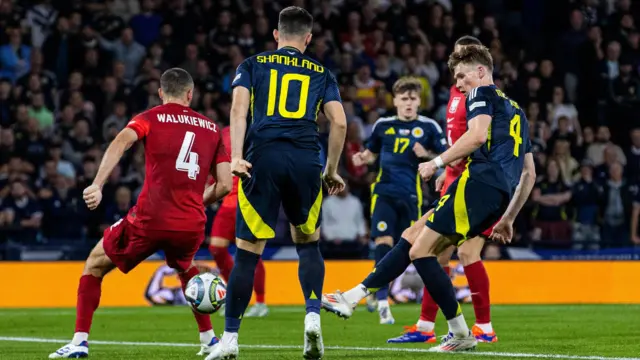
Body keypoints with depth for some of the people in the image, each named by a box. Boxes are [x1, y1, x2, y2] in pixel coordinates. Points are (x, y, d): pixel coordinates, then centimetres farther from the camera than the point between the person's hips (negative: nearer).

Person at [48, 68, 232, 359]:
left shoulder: (150, 118, 8)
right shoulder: (211, 128, 15)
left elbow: (121, 142, -14)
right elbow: (225, 184, 8)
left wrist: (97, 185, -24)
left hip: (151, 219, -3)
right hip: (191, 225, 3)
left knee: (95, 264, 18)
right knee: (186, 269, 37)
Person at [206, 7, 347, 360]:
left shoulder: (252, 65, 17)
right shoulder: (321, 73, 19)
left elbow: (238, 108, 0)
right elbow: (339, 122, 8)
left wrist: (236, 156, -9)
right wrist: (331, 171, 17)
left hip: (263, 158, -1)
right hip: (306, 160, 1)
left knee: (248, 252, 2)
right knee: (308, 243, 19)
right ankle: (312, 316, -2)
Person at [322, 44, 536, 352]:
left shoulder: (482, 94, 5)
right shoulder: (515, 110, 32)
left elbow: (478, 134, -17)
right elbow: (529, 173, 30)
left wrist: (439, 162, -10)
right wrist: (508, 218, 31)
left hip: (480, 180, -10)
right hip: (501, 194, 10)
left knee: (421, 250, -9)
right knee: (412, 238, 12)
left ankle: (461, 334, -9)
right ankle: (353, 297, 8)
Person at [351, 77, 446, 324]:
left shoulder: (428, 127, 1)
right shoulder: (383, 125, 8)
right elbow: (372, 152, 23)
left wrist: (427, 155, -15)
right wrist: (363, 158, 1)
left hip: (411, 196, 0)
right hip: (384, 192, 0)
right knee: (383, 242, -14)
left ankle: (375, 288, 26)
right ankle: (382, 301, -13)